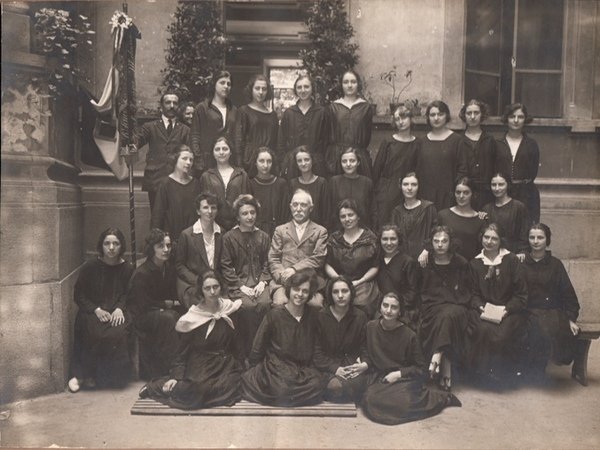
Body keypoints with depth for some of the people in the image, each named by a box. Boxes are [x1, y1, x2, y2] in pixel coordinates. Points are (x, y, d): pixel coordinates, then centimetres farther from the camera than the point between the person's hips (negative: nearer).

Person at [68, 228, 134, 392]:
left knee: (118, 334, -30)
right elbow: (79, 295, 2)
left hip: (116, 313, 1)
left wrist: (119, 308, -11)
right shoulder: (90, 267, -1)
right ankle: (80, 374, -9)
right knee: (97, 334, -32)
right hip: (91, 312, -1)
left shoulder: (127, 269, 4)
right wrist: (96, 310, -13)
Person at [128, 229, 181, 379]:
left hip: (161, 311, 7)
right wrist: (170, 304, -7)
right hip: (141, 316, -6)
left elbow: (174, 295, 12)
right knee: (167, 318, -33)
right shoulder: (141, 274, -19)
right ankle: (168, 369, -25)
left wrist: (164, 305, -8)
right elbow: (145, 305, -16)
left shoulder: (169, 268, 2)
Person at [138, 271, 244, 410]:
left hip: (225, 364, 3)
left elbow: (237, 344, 9)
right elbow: (183, 349, 1)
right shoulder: (193, 316, -3)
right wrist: (175, 376, -8)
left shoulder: (230, 310, 3)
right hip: (199, 365, -3)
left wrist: (241, 369, 6)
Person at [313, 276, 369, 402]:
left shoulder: (360, 317, 7)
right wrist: (334, 368, -14)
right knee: (335, 386, -33)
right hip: (328, 365, -1)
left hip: (353, 364, 1)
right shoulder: (321, 316, 0)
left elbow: (365, 346, 10)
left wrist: (365, 364, -12)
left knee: (353, 386, -31)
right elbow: (317, 351, -1)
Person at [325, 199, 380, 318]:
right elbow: (328, 265, 10)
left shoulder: (370, 238, 6)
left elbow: (375, 267, 4)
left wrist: (359, 282, -7)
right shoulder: (334, 238, 13)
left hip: (364, 285, -1)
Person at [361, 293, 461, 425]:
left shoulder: (409, 335, -8)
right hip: (380, 378, 3)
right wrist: (364, 365, -7)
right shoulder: (371, 327, 0)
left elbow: (421, 368, 0)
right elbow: (368, 355, 14)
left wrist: (399, 374, -12)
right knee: (370, 401, -27)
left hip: (404, 379, -3)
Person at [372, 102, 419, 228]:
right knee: (384, 224, -2)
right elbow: (377, 167, 2)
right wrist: (374, 189, -1)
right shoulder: (388, 143, 1)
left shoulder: (417, 144, 5)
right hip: (387, 190, -1)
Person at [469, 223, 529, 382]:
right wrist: (480, 306, -11)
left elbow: (521, 293, 0)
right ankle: (485, 370, -11)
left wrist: (507, 309, -12)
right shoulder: (475, 263, 11)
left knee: (502, 335, -30)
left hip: (509, 311, -1)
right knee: (483, 330, -31)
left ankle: (501, 372, -3)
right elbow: (474, 293, 9)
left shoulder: (511, 260, 3)